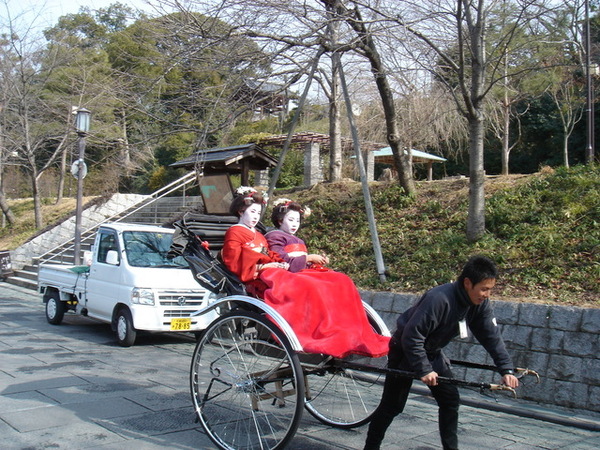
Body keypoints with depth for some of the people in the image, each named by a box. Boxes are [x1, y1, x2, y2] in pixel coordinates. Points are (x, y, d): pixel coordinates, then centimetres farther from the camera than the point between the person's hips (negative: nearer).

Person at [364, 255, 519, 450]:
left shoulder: (480, 303, -11)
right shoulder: (439, 299, -35)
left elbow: (491, 336, -5)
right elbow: (411, 336, -33)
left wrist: (506, 370, -12)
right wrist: (423, 369, -30)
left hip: (432, 352, 7)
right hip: (405, 352, -7)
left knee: (450, 400, 2)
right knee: (391, 406, 3)